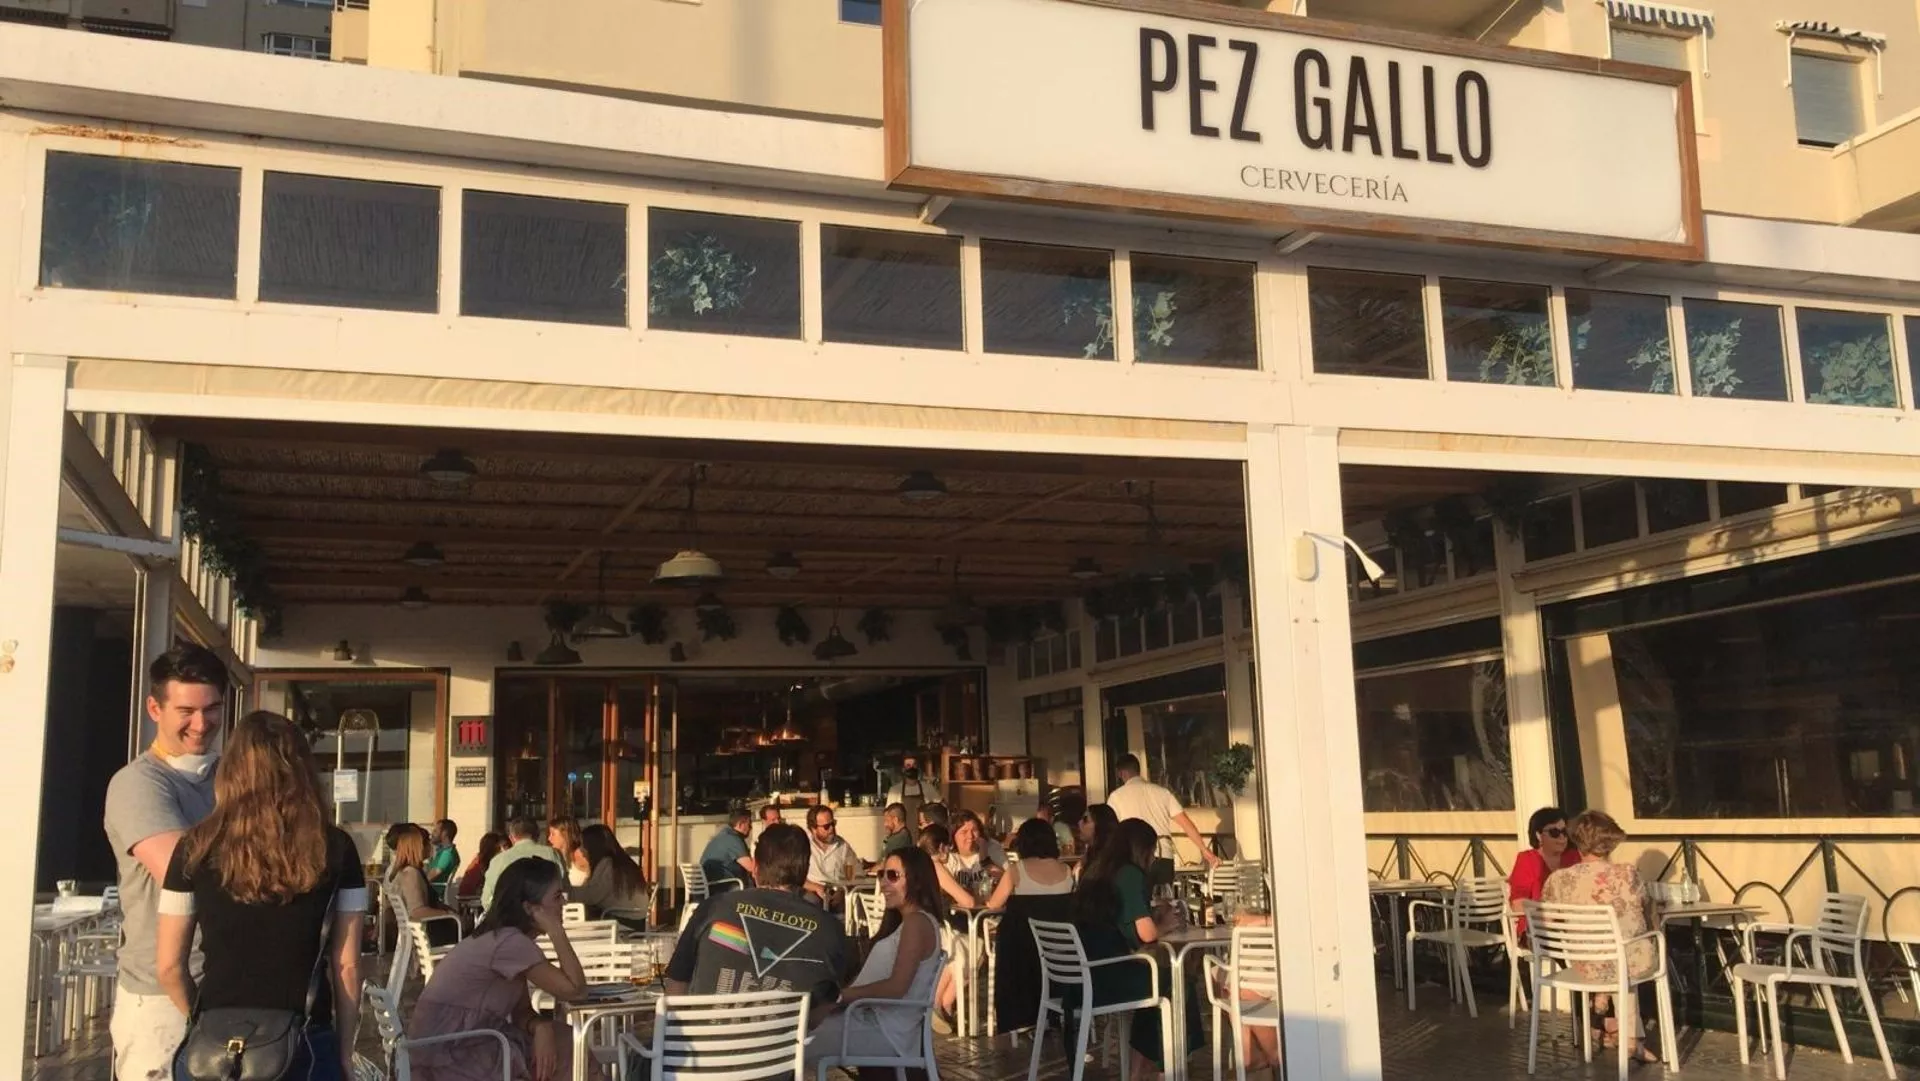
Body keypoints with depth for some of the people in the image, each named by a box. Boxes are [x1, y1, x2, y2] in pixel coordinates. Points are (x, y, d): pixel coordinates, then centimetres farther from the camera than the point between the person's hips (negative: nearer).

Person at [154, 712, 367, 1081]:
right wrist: (345, 1050, 7)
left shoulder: (197, 850, -4)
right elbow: (346, 966, -3)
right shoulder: (336, 850, -5)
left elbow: (169, 966, 1)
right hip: (306, 1046, 0)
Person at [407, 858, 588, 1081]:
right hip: (449, 1059, -9)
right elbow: (575, 991, -22)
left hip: (464, 1044, 9)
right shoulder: (510, 942, -20)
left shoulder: (502, 937, 10)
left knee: (567, 1045, -1)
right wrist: (556, 931, -19)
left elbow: (522, 1011, 7)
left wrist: (541, 1028, -14)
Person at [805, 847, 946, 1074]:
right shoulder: (904, 921, 19)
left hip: (888, 1031, -10)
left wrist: (843, 995, -14)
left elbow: (897, 986, -20)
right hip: (874, 1017, 10)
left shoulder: (917, 922, -12)